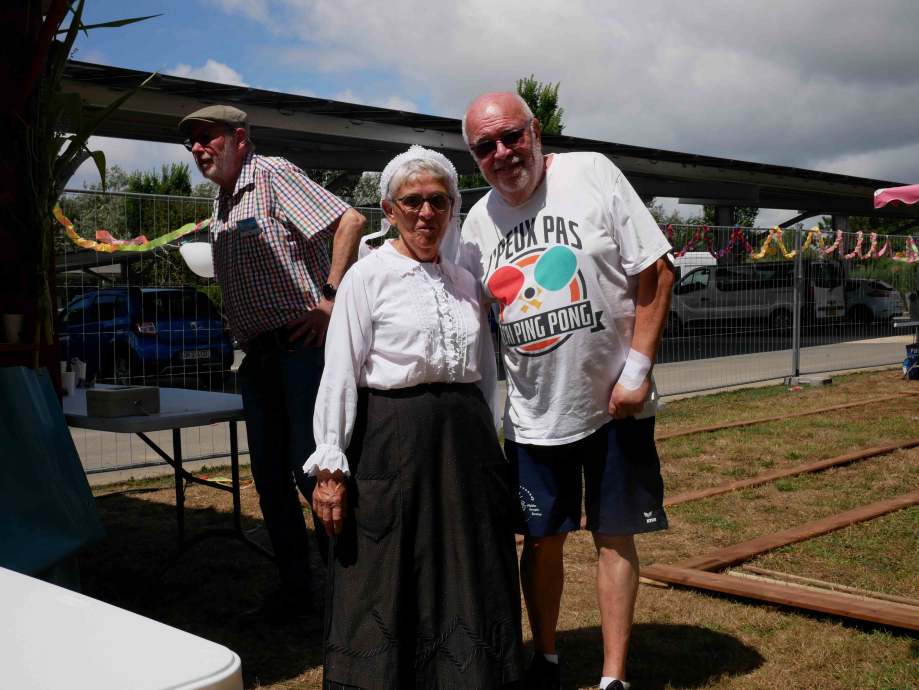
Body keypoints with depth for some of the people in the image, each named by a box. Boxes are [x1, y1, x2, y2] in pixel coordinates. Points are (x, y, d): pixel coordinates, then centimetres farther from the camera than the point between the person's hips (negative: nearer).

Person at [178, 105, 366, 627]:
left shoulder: (274, 175, -6)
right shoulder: (221, 205, 19)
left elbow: (350, 220, -17)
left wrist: (331, 298, -19)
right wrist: (247, 345, 15)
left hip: (300, 345, -9)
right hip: (257, 357, 9)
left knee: (312, 470, -9)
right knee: (270, 476, 9)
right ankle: (295, 590, 19)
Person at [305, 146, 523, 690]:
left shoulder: (463, 282, 13)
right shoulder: (369, 276, -3)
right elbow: (339, 376, -7)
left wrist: (489, 447, 14)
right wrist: (331, 467, -12)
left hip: (466, 441, 5)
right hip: (392, 441, -5)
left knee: (468, 577, 10)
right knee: (387, 582, 2)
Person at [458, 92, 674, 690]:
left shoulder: (592, 174, -6)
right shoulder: (478, 221, 4)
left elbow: (657, 271, -8)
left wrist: (638, 368, -13)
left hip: (614, 402, -3)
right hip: (533, 412, 3)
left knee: (614, 538, 5)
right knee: (543, 540, 11)